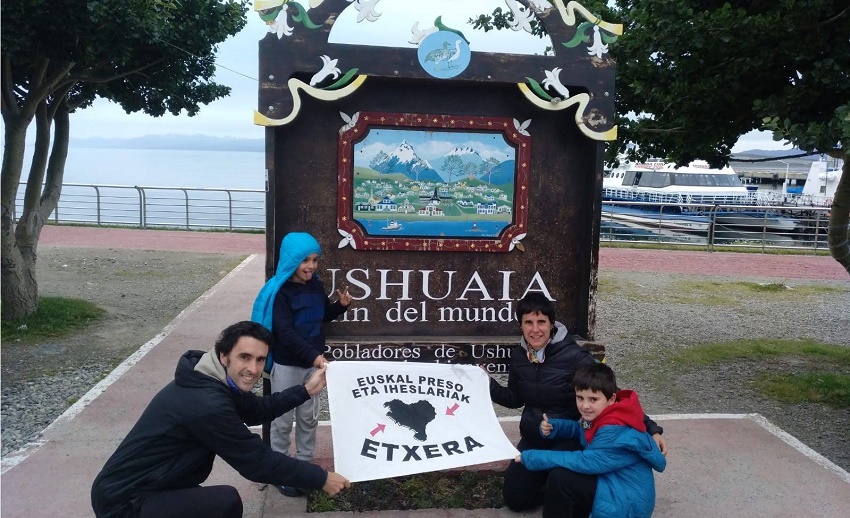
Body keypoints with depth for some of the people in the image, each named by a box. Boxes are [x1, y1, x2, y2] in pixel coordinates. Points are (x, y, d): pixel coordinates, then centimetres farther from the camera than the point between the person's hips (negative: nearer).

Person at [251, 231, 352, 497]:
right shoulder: (279, 291, -18)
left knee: (309, 417, 15)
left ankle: (304, 465, 30)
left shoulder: (316, 286, 2)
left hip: (313, 362, 6)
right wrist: (312, 355, -36)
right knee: (283, 420, 7)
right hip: (287, 365, -6)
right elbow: (285, 331, -26)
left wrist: (341, 305, -4)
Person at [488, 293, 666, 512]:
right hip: (532, 438, 5)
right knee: (514, 498, 8)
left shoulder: (572, 355, -23)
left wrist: (650, 428, -27)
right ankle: (549, 477, 31)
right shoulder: (519, 356, -6)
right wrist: (488, 385, -9)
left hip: (568, 437, -5)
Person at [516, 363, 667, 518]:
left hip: (628, 503, -10)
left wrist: (534, 458, -25)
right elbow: (579, 428, 21)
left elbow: (586, 462, -29)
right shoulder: (599, 415, 2)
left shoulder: (615, 433, -27)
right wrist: (552, 426, -1)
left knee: (559, 478, -22)